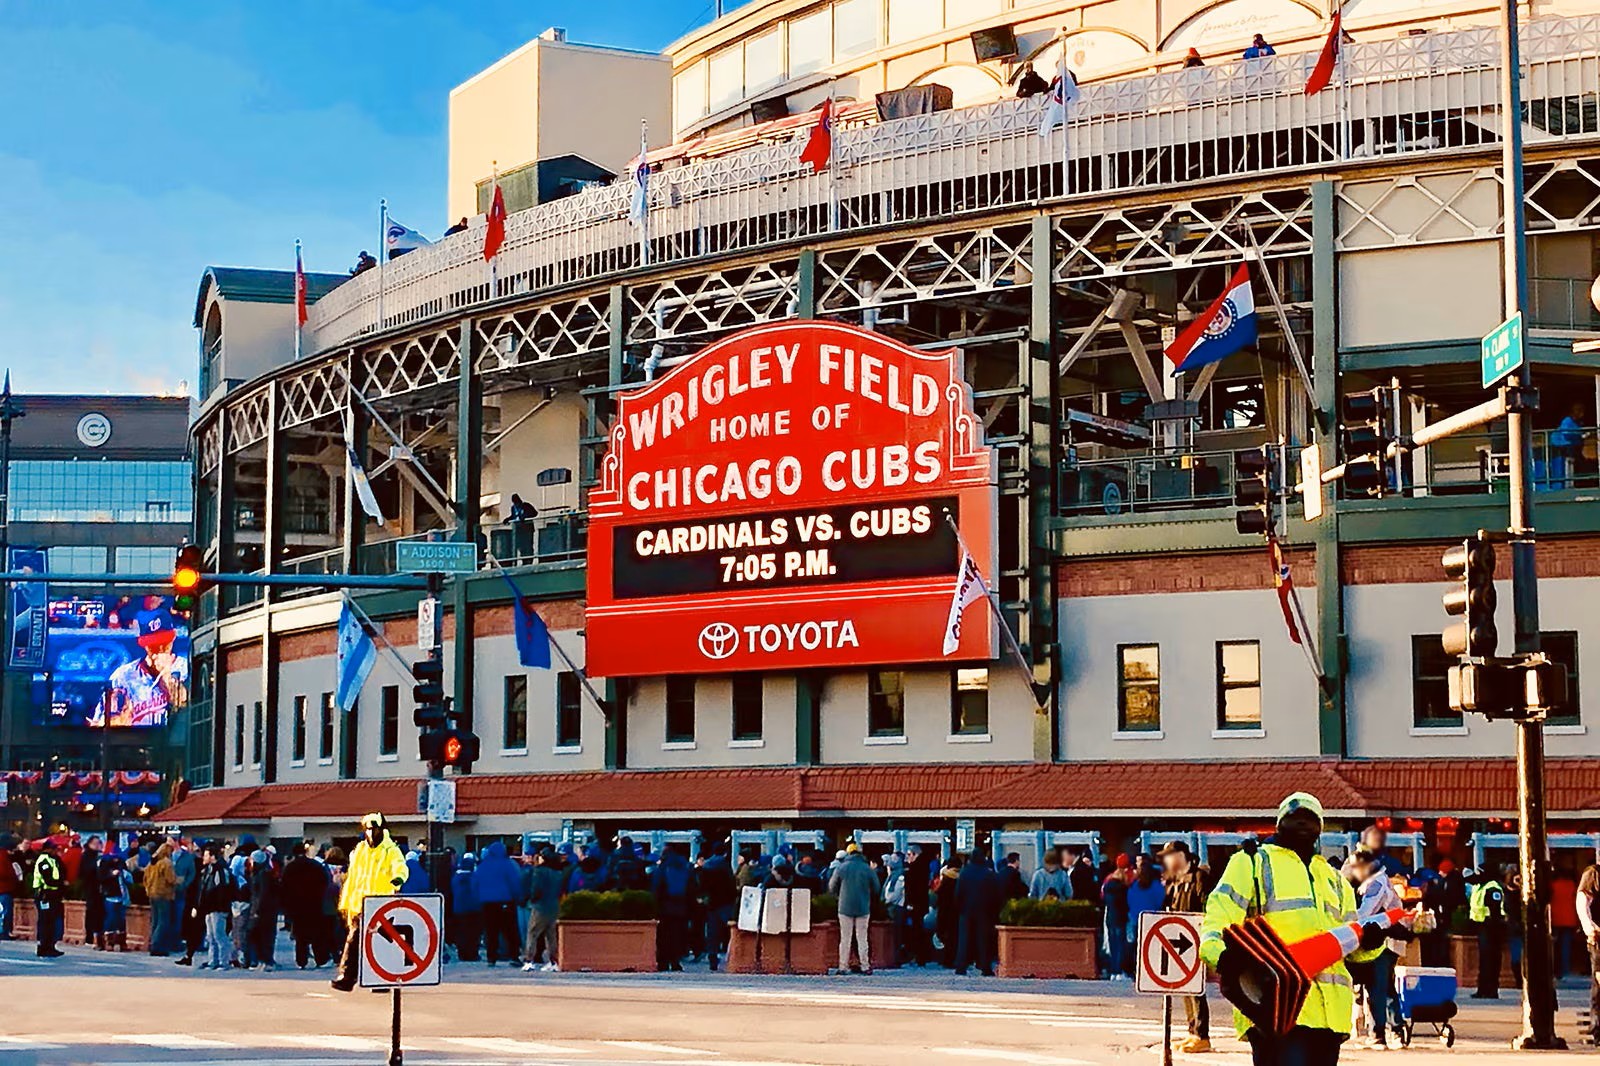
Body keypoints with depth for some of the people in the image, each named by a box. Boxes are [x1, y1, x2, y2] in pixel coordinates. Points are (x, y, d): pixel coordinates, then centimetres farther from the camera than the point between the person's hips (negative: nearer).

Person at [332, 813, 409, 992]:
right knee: (354, 939, -5)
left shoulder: (391, 851, 0)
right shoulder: (359, 850, 15)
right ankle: (346, 977, -5)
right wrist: (345, 902, 17)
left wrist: (398, 878, -43)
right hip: (359, 903, 3)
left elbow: (400, 866, -19)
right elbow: (351, 877, 19)